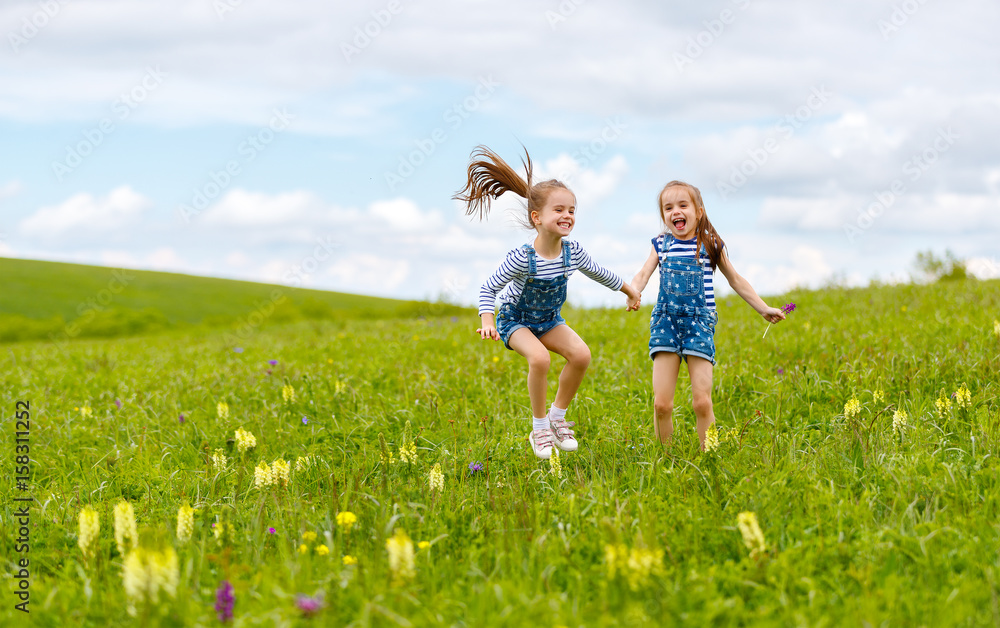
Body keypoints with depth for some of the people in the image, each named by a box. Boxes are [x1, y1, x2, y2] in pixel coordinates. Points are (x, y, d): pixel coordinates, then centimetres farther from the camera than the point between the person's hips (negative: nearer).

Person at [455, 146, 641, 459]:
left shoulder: (573, 252, -15)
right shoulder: (522, 257, -30)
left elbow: (599, 273, 6)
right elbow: (489, 288, -20)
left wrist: (629, 290, 19)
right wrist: (488, 321, -34)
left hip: (549, 319, 5)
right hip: (515, 319, -5)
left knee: (581, 354, -18)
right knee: (539, 358, -31)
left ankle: (557, 416, 4)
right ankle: (539, 428, -11)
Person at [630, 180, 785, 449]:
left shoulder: (711, 245, 6)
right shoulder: (661, 244, 10)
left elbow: (735, 280, 15)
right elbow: (643, 274, 1)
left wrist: (763, 308, 14)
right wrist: (633, 292, -22)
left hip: (699, 323, -1)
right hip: (666, 321, 1)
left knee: (702, 402, -9)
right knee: (661, 403, -6)